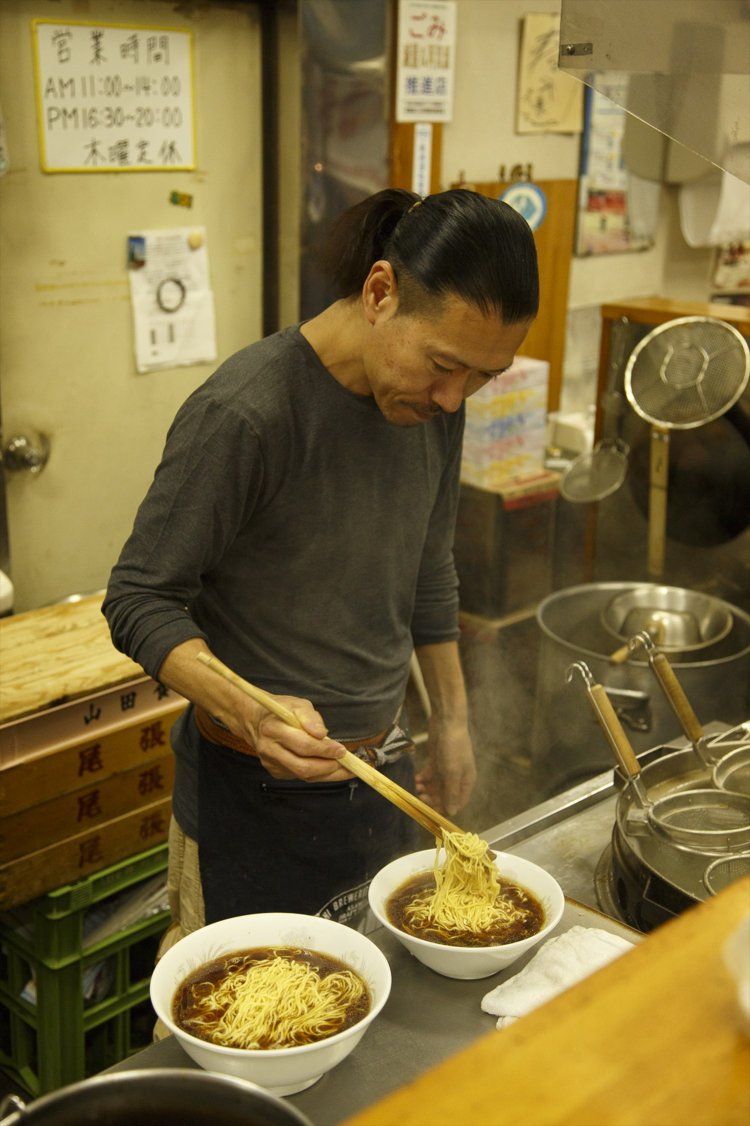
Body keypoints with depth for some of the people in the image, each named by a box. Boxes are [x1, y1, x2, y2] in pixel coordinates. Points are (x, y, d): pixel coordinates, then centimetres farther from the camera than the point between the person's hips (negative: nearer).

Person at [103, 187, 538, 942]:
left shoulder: (433, 399, -2)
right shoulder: (243, 413, -24)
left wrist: (451, 722, 18)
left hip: (383, 764, 6)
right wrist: (247, 710, -34)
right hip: (258, 792, -6)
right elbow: (140, 601, -18)